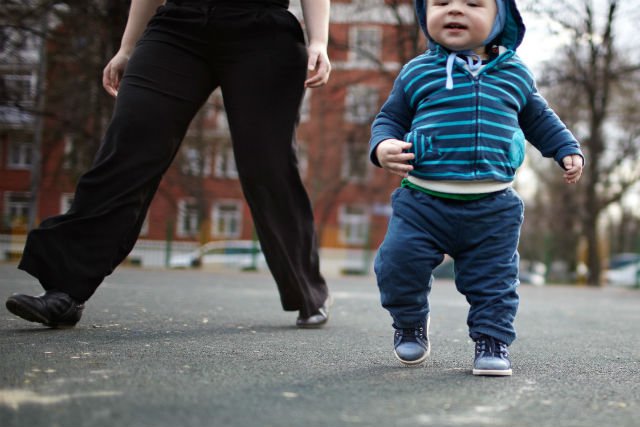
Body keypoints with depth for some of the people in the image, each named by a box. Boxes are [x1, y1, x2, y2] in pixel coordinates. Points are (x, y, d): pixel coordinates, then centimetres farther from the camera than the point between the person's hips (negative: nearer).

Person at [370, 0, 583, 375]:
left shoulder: (515, 74, 10)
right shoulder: (417, 72, 5)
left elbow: (540, 119, 23)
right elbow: (390, 118, 11)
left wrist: (568, 150, 16)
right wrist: (383, 146, -8)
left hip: (493, 207, 1)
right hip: (422, 201, 0)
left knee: (494, 280, 3)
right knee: (398, 265, -5)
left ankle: (493, 339, 22)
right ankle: (410, 323, 23)